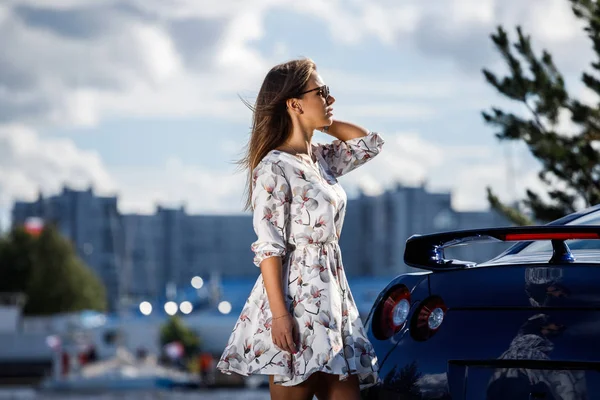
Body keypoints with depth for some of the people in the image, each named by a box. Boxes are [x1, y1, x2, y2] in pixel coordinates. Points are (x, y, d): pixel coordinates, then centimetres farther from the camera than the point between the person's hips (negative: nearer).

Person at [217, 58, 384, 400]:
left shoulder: (321, 159, 14)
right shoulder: (273, 167, -10)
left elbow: (372, 142, 28)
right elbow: (269, 247, -15)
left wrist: (321, 121, 17)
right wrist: (279, 314, -22)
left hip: (332, 298, 8)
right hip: (296, 299, -8)